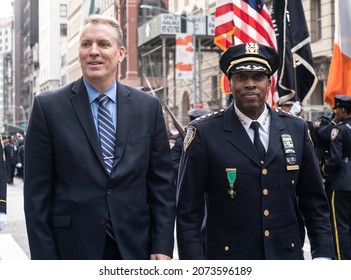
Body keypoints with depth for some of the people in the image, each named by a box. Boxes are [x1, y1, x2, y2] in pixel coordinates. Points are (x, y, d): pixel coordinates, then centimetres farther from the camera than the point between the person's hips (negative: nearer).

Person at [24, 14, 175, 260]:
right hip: (73, 247, -1)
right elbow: (37, 191, -4)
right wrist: (44, 258, -7)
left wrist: (163, 246, -2)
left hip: (135, 246, 2)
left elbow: (162, 182, 4)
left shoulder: (149, 107, 2)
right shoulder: (48, 106, -4)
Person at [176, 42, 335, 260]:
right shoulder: (204, 133, -7)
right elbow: (188, 209, -7)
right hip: (227, 255, -3)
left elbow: (314, 200, 7)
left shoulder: (297, 129, 3)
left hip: (287, 254, 3)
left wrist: (323, 253, 1)